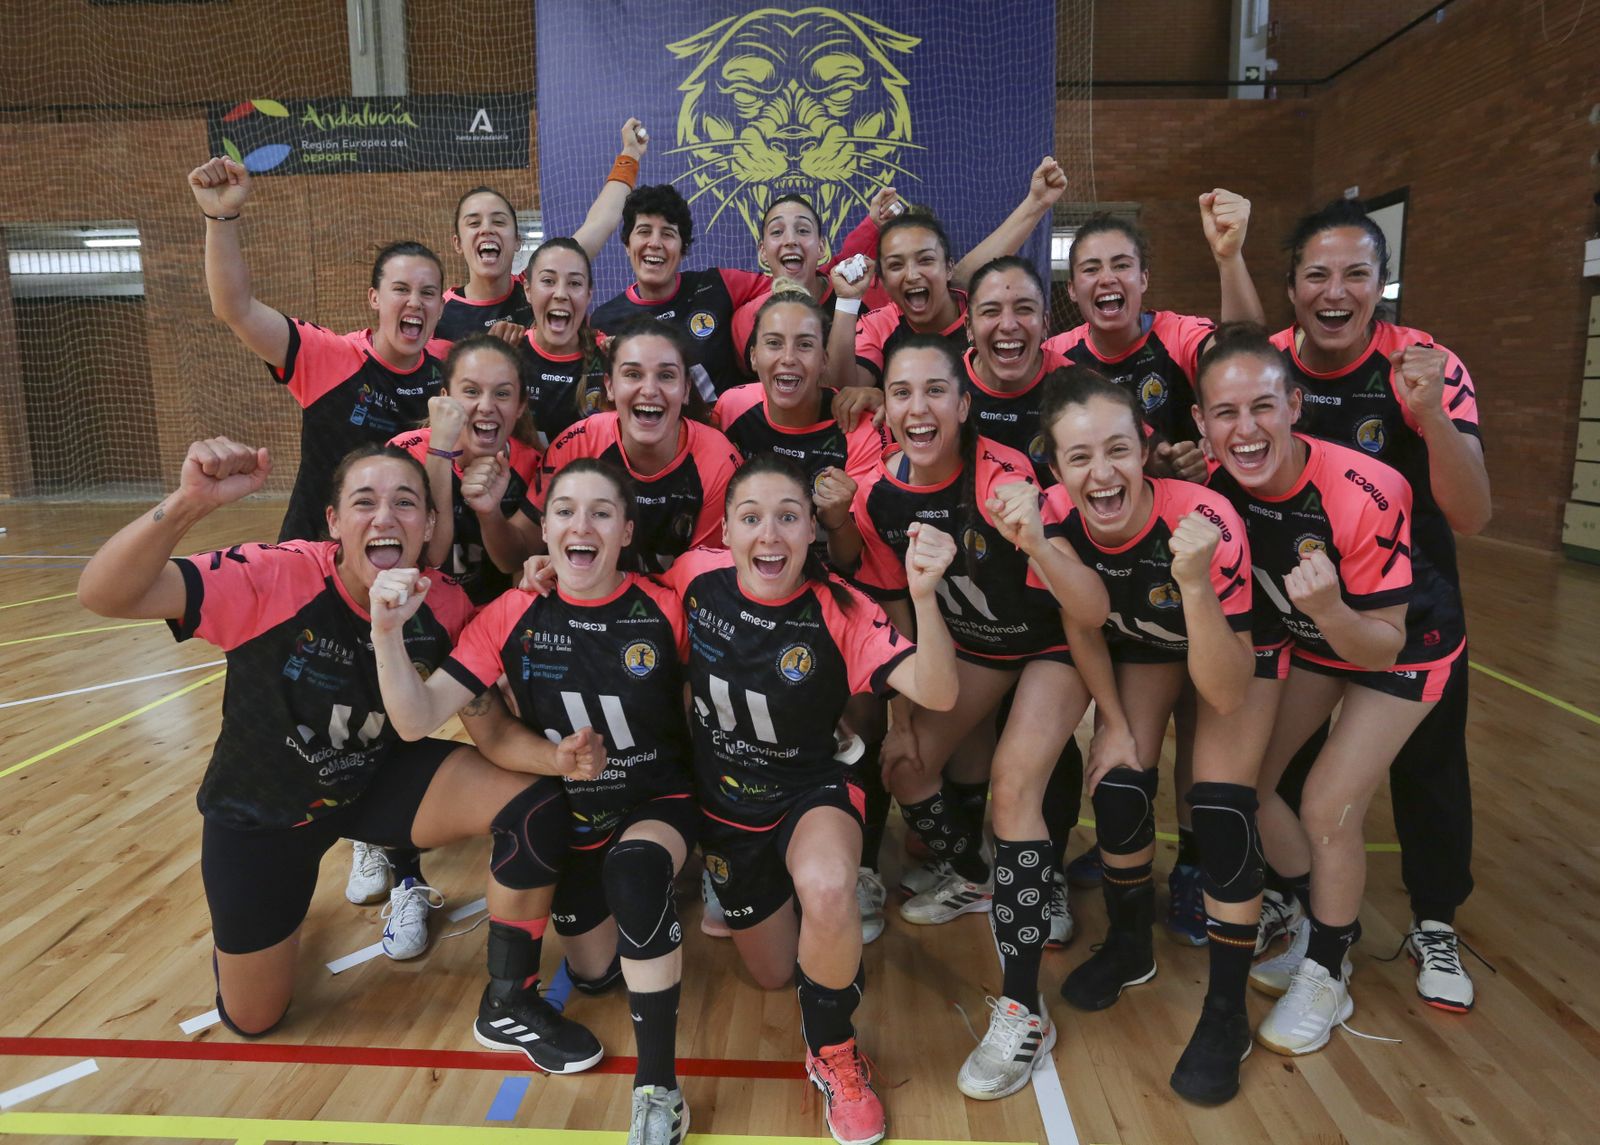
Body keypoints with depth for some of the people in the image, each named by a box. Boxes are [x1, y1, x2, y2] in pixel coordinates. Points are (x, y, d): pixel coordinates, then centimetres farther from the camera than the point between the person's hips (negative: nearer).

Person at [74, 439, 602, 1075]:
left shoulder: (446, 610, -20)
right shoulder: (276, 579, -30)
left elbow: (492, 733, -15)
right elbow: (102, 595, -37)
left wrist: (559, 757, -36)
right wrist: (189, 502, -54)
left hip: (380, 782, 2)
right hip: (260, 808, -2)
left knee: (534, 805, -21)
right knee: (251, 1020, 12)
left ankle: (508, 1007, -2)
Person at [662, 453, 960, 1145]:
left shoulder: (838, 611, -26)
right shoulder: (697, 578, -19)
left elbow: (936, 694, -39)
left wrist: (924, 596, -54)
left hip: (812, 789, -3)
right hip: (725, 802, 3)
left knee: (826, 891, -38)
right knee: (774, 974, 18)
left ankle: (834, 1054, -7)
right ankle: (749, 892, 53)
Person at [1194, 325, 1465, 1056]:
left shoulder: (1364, 497, -36)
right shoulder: (1218, 482, -24)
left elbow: (1384, 646, -29)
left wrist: (1330, 611, -47)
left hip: (1407, 647, -5)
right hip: (1311, 638, 5)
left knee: (1328, 809, -11)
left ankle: (1327, 975, 16)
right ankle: (1321, 922, 29)